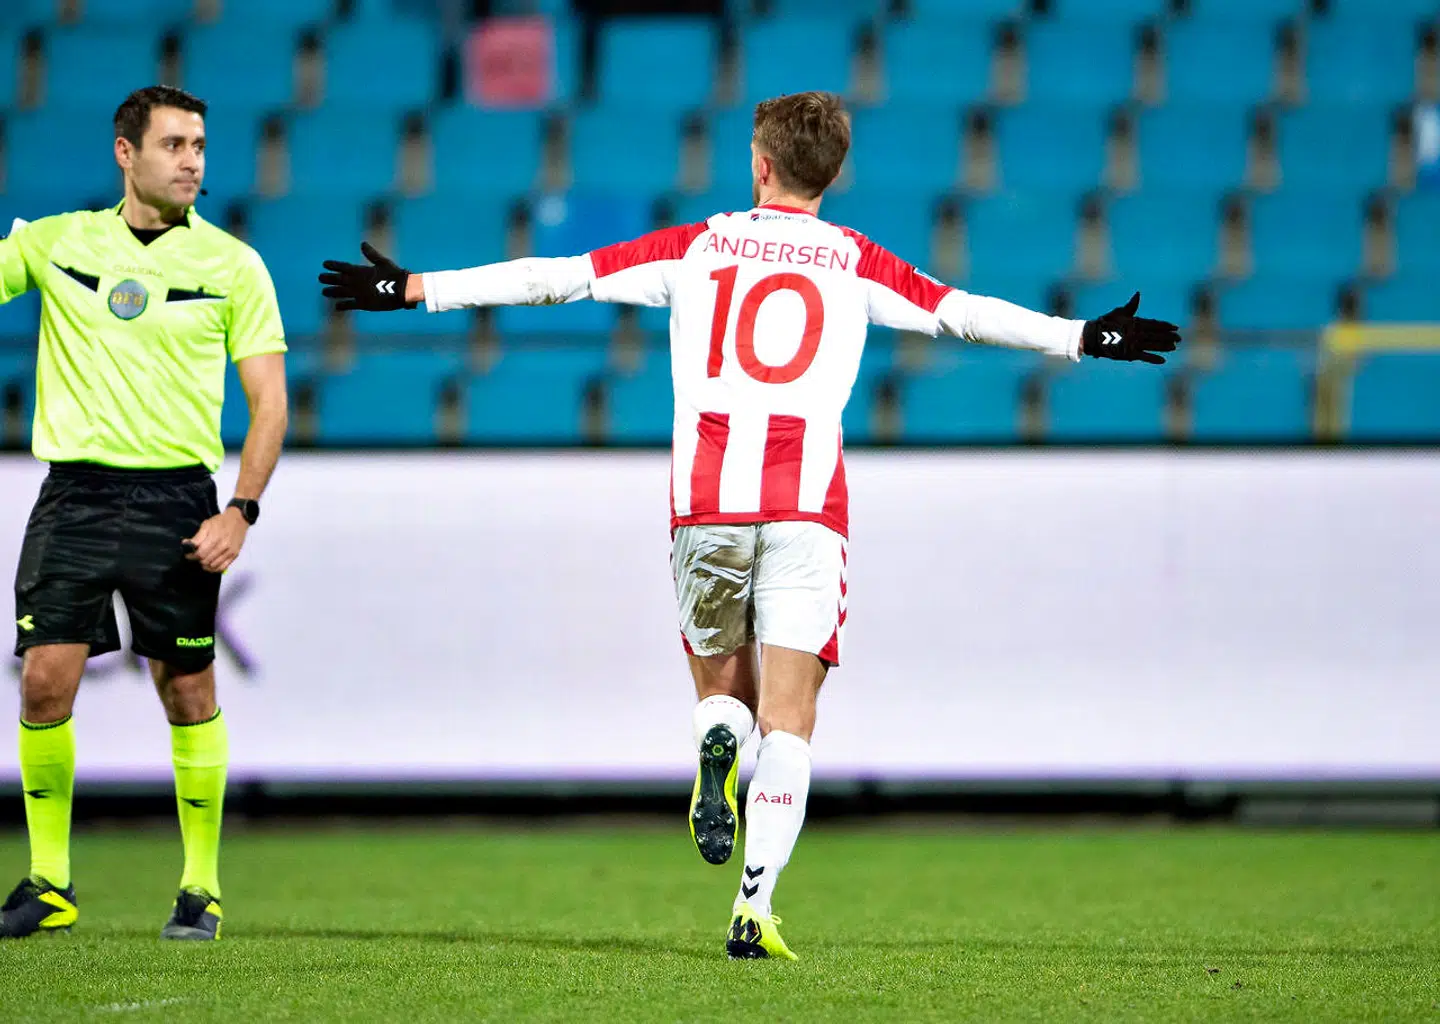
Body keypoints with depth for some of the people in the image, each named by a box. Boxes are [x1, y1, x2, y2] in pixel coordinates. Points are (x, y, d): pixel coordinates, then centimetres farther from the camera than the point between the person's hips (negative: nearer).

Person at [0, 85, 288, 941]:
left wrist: (243, 511, -8)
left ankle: (202, 886, 12)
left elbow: (269, 399, 2)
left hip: (176, 500, -1)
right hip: (75, 492, 1)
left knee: (188, 691, 1)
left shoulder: (232, 264, 2)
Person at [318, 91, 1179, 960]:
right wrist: (1083, 337, 14)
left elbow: (557, 277, 10)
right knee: (788, 721, -1)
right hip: (807, 506, -1)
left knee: (723, 686, 19)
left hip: (705, 504, 1)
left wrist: (417, 290, 15)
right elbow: (963, 313, 6)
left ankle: (716, 744, -17)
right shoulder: (854, 262, 8)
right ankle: (755, 907, -17)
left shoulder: (697, 246, 10)